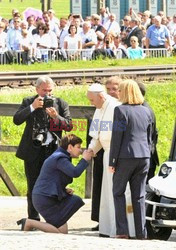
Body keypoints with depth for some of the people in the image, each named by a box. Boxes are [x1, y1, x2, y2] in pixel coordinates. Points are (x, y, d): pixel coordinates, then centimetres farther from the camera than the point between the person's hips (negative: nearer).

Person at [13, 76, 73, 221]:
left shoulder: (61, 104, 7)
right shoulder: (28, 102, 6)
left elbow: (69, 126, 1)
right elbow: (17, 120, -7)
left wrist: (56, 117, -17)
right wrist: (32, 107, -17)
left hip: (53, 150, 0)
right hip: (33, 151, 0)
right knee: (33, 187, 6)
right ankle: (33, 219, 13)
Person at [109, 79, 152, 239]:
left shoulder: (121, 110, -8)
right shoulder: (146, 111, 11)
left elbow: (116, 138, -9)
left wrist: (112, 161, -6)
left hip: (126, 156, -5)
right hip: (143, 157, 5)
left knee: (118, 192, 6)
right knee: (139, 196, 9)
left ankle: (122, 231, -3)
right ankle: (141, 232, 5)